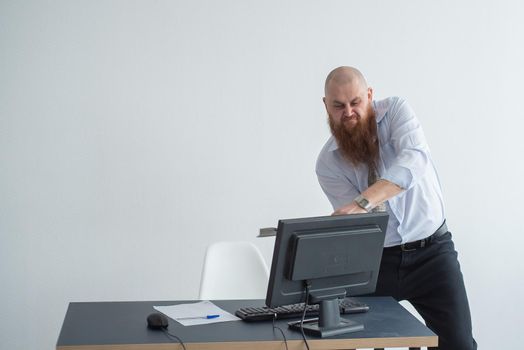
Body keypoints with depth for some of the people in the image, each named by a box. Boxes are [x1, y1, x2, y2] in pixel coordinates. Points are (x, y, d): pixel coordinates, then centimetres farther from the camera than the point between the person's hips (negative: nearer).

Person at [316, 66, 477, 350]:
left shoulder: (396, 110, -8)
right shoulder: (328, 163, -5)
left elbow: (414, 160, -28)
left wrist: (364, 202, -42)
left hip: (431, 249, -1)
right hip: (376, 258, 1)